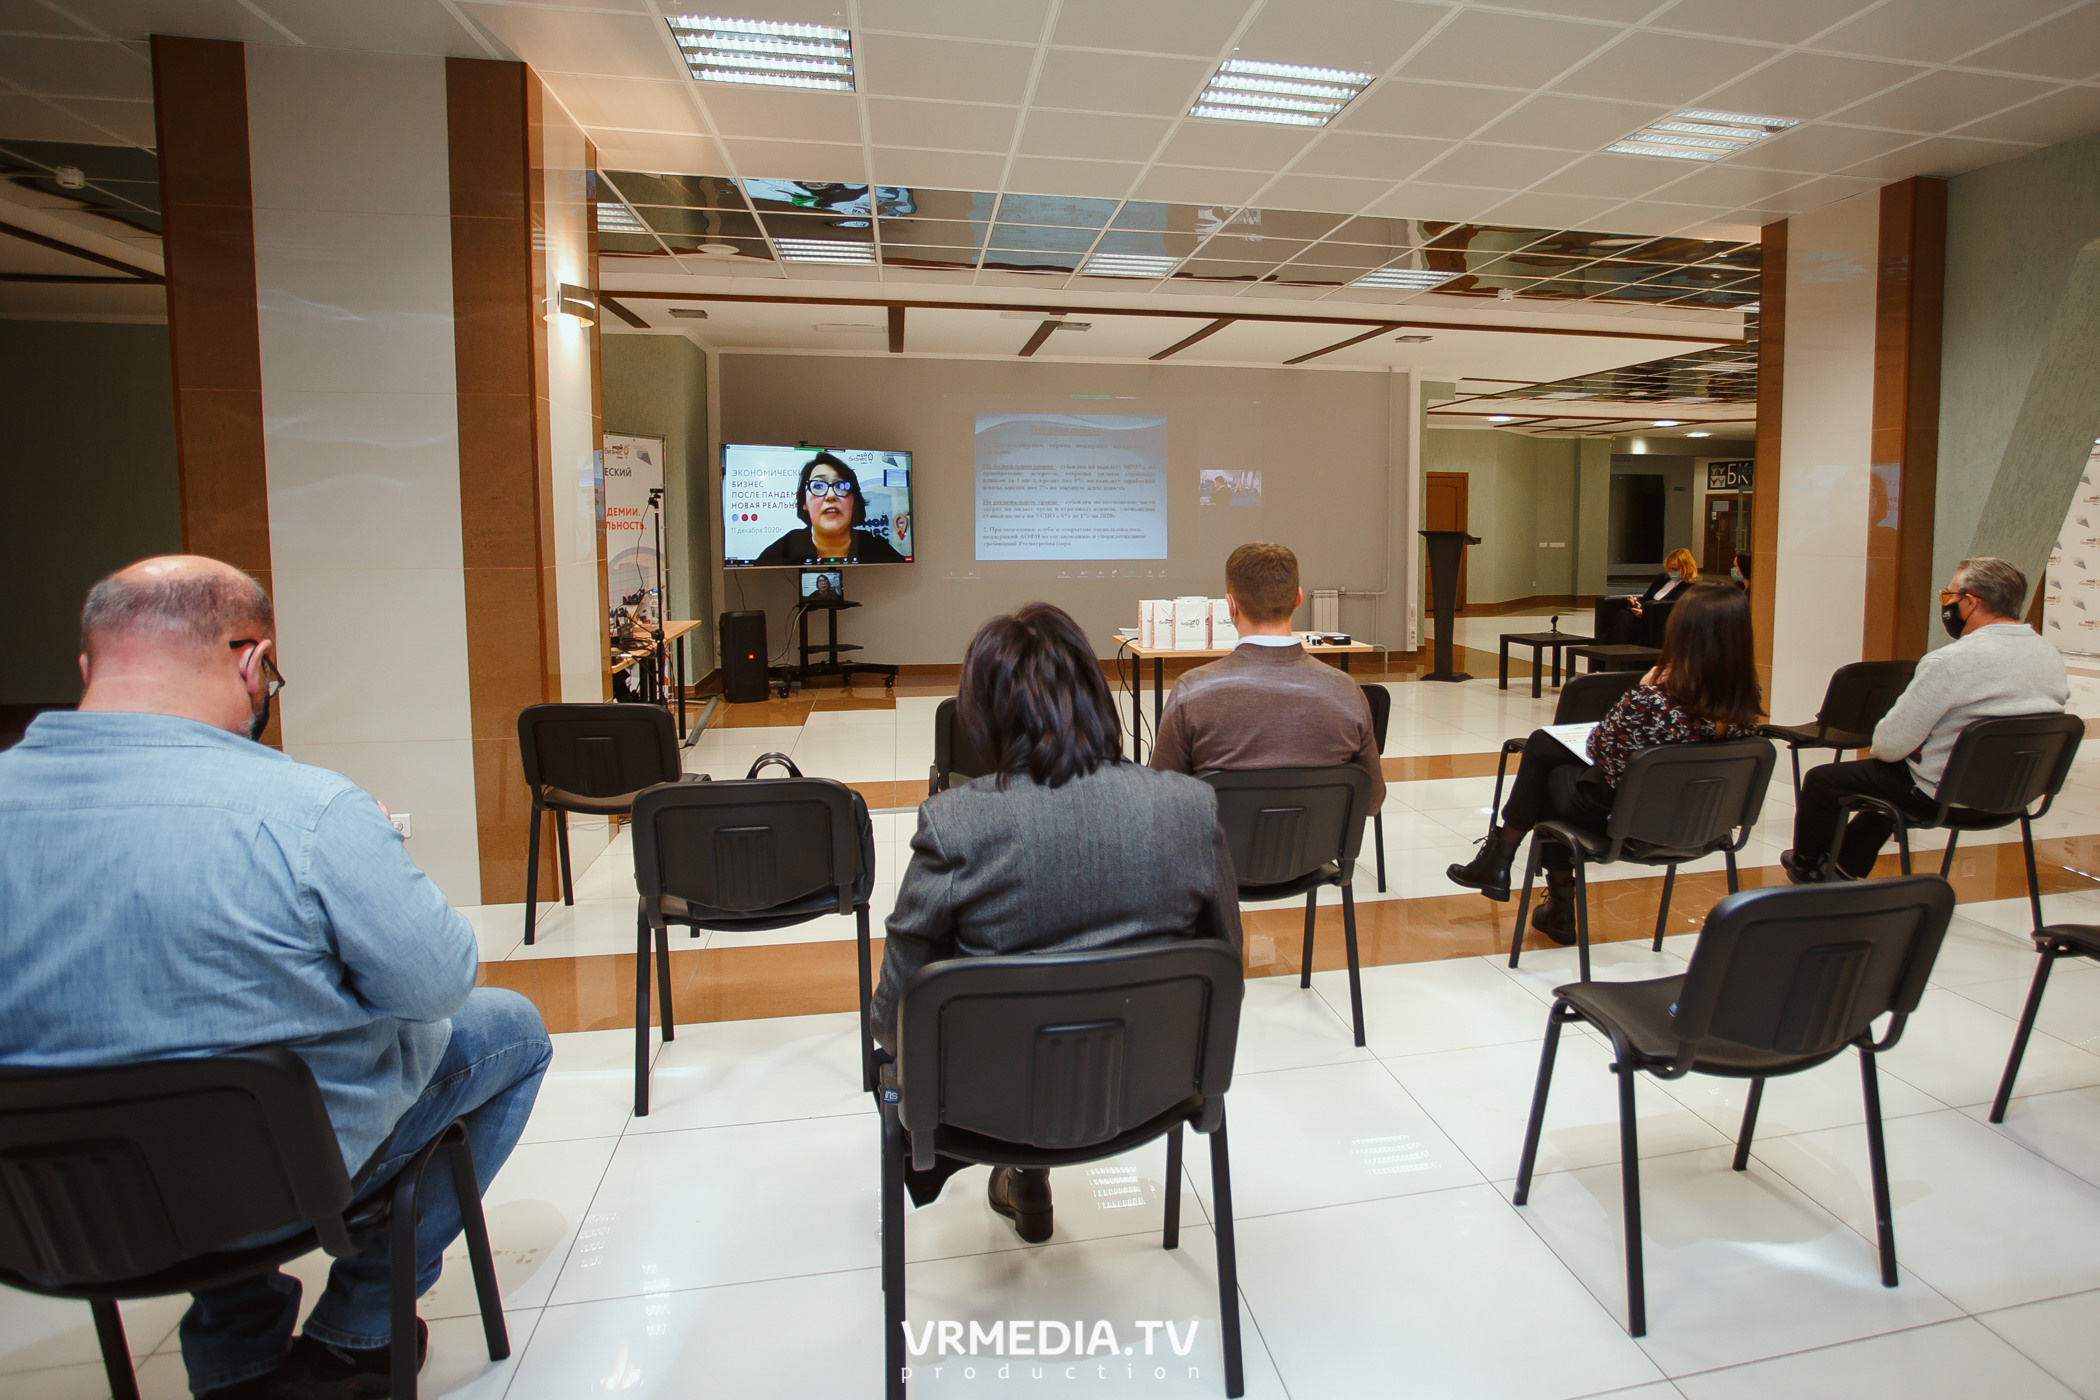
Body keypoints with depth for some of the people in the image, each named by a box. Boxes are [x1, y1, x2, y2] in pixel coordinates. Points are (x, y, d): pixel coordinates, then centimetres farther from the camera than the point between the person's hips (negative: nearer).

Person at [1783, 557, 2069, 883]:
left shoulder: (1949, 662, -26)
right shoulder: (2052, 657, 1)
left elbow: (1888, 745, -23)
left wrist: (1882, 746, 2)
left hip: (1942, 797, -8)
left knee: (1820, 780, 10)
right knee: (1886, 774, 33)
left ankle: (1806, 865, 33)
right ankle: (1847, 868, 43)